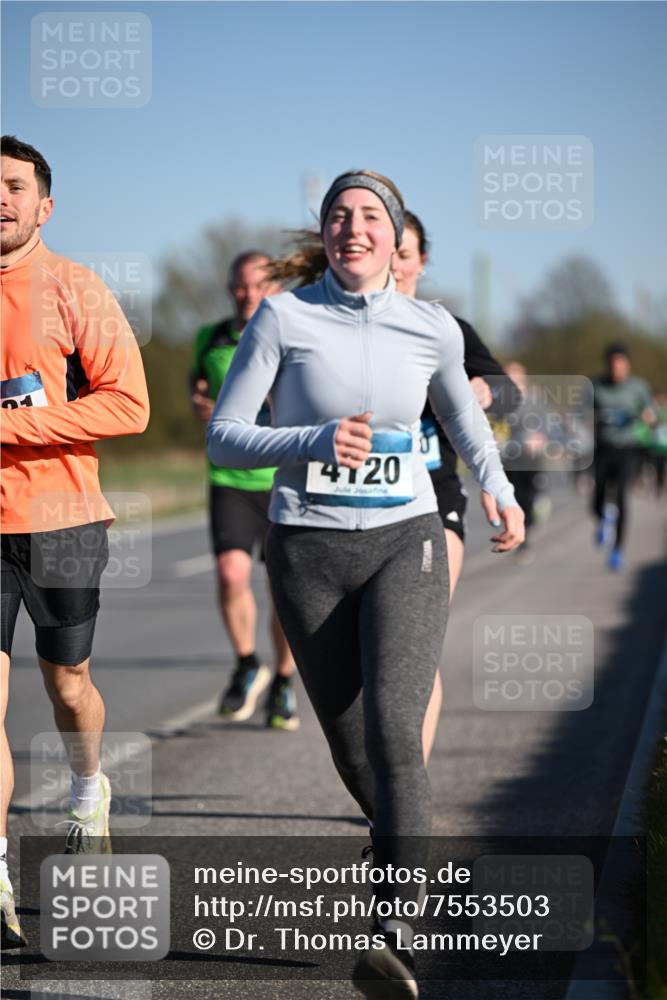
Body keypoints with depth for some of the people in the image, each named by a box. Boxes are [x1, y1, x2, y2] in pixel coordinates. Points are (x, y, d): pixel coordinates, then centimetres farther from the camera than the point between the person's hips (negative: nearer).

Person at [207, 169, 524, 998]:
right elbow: (224, 436, -8)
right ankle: (399, 834, 45)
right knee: (352, 751, 10)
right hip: (308, 553, 0)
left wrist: (497, 488, 6)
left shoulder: (432, 329, 1)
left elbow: (461, 412, 22)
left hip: (404, 546, 0)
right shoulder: (282, 317, -6)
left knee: (393, 729, -21)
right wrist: (316, 441, -24)